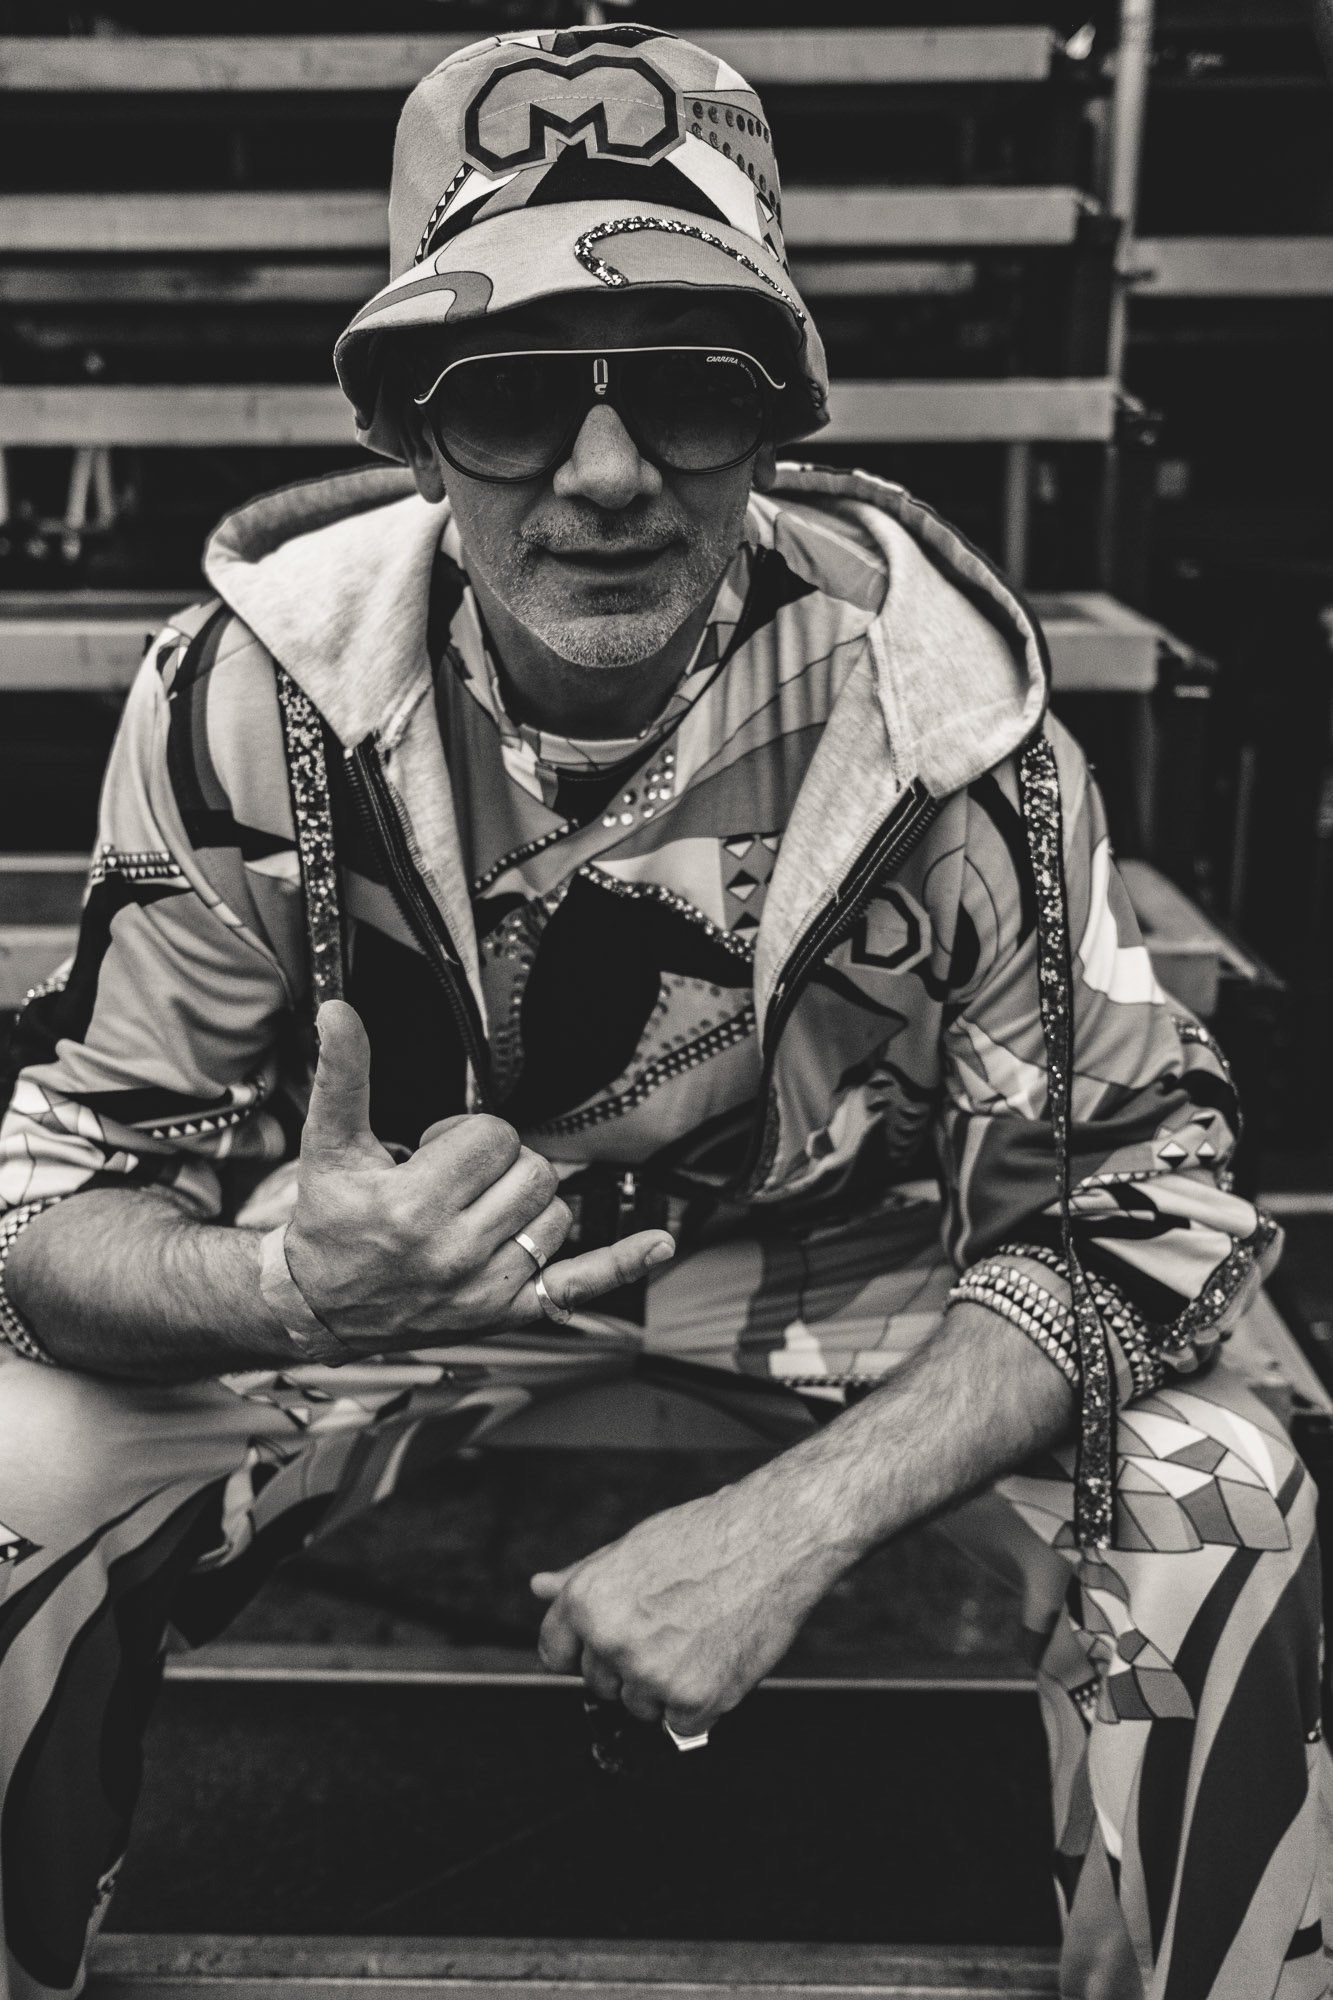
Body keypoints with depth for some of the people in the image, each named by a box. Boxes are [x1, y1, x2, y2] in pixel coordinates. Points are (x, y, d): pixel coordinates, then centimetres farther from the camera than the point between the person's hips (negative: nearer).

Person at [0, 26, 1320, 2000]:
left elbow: (1142, 1192, -19)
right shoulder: (250, 691, -21)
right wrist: (284, 1284, -40)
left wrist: (797, 1517, -32)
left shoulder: (931, 689, -23)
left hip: (845, 1251, 0)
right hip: (380, 1236, 1)